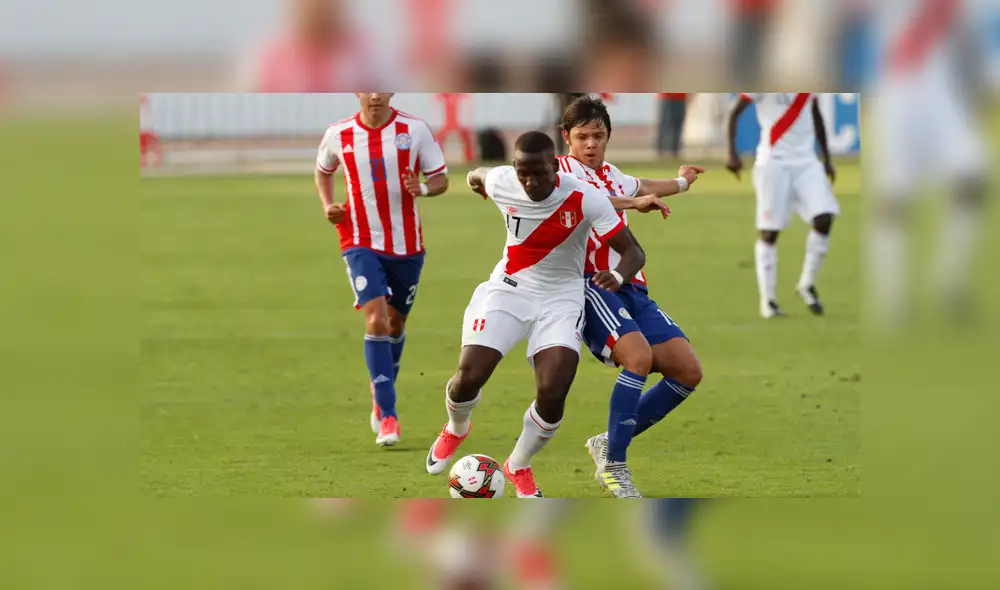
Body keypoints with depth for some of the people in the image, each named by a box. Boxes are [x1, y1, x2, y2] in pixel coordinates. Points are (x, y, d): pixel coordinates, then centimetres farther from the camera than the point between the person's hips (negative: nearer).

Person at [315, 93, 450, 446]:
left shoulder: (414, 130, -6)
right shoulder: (338, 136, -2)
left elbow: (441, 178, -1)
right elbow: (323, 171, 18)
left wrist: (424, 189, -23)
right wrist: (328, 205, 0)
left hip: (406, 245, 2)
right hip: (361, 243, -2)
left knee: (395, 324, 15)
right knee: (376, 320, -18)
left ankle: (380, 397, 42)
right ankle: (388, 417, -18)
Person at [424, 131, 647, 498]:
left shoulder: (585, 199, -22)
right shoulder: (500, 183, -13)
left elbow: (633, 253, -22)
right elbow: (476, 177, 13)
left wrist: (619, 275, -43)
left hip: (560, 298, -2)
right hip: (509, 288, 2)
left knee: (553, 394, -18)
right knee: (469, 377, -12)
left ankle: (519, 467, 12)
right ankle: (456, 430, 27)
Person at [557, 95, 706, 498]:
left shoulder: (614, 177, 23)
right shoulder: (562, 168, 0)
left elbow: (644, 188, 47)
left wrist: (682, 182, 64)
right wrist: (632, 203, -29)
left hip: (629, 286, 8)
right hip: (589, 281, -8)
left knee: (688, 370, -4)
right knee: (639, 356, -30)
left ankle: (610, 443, 8)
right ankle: (613, 465, -20)